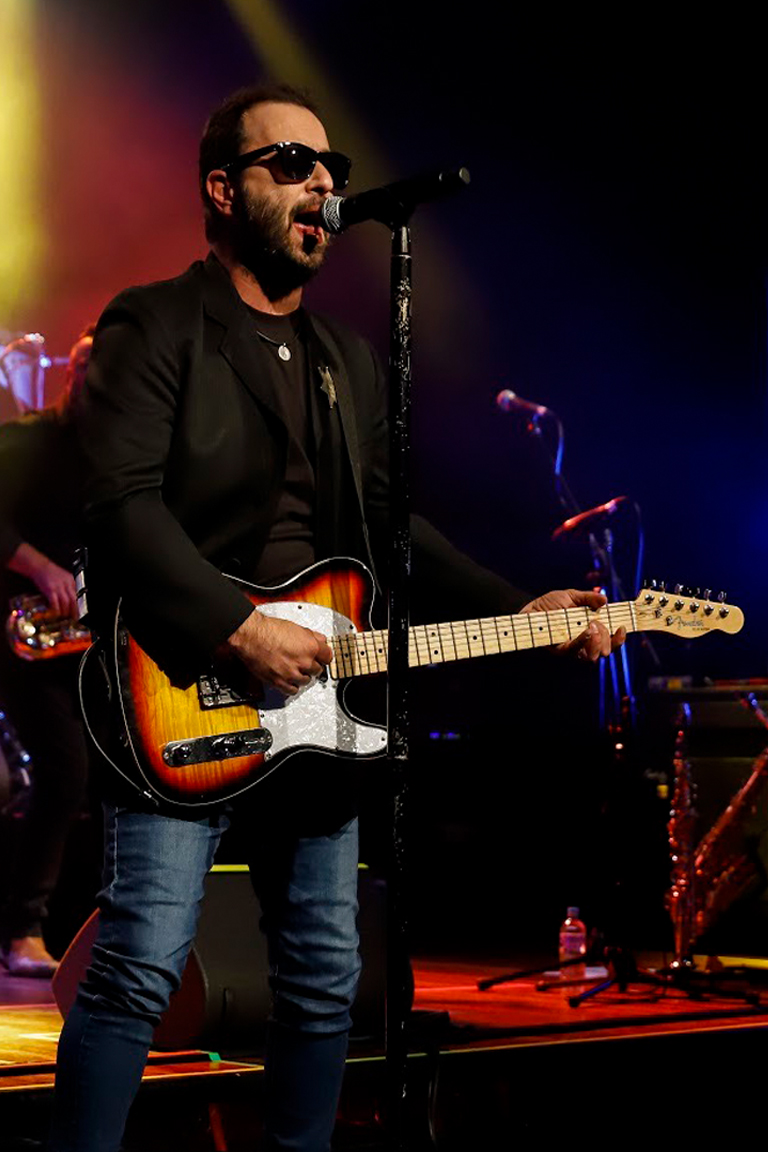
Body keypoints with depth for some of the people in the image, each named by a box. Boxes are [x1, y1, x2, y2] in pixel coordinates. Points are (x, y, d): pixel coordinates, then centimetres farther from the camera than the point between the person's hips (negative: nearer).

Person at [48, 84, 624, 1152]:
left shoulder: (349, 355, 20)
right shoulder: (154, 325, -2)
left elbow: (388, 518, 20)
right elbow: (123, 501, -14)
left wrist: (519, 610, 9)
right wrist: (241, 629, -21)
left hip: (315, 695, 7)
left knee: (325, 978, 10)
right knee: (140, 967, -11)